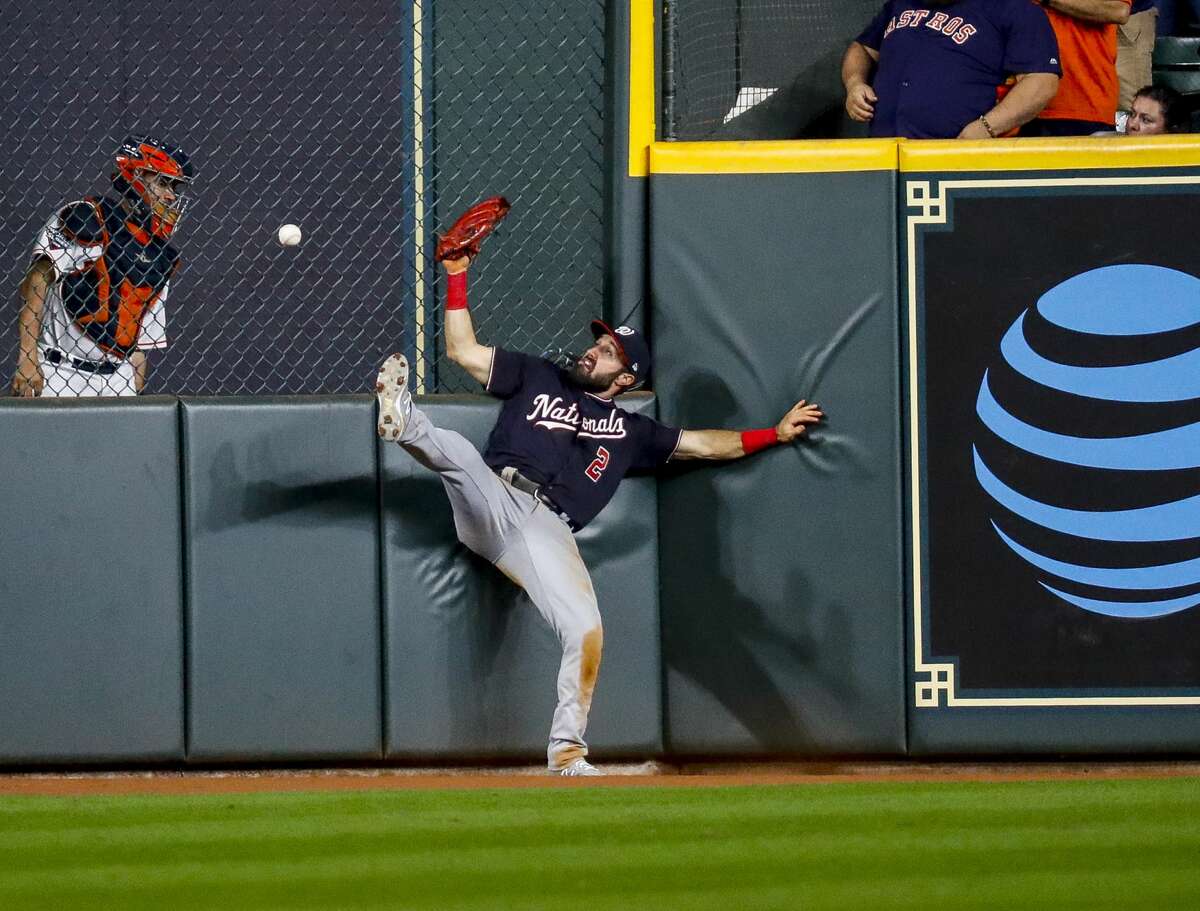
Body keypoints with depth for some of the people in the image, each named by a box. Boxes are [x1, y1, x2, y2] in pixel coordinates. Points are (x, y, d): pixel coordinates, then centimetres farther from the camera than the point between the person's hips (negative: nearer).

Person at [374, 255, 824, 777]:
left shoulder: (630, 432, 28)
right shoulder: (537, 379, 25)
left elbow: (705, 444, 34)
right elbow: (463, 350, 22)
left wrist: (776, 434, 31)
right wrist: (457, 278, 15)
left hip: (548, 532, 0)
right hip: (491, 501, 0)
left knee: (585, 631, -21)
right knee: (458, 452, -34)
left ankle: (567, 751, -12)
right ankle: (405, 423, -66)